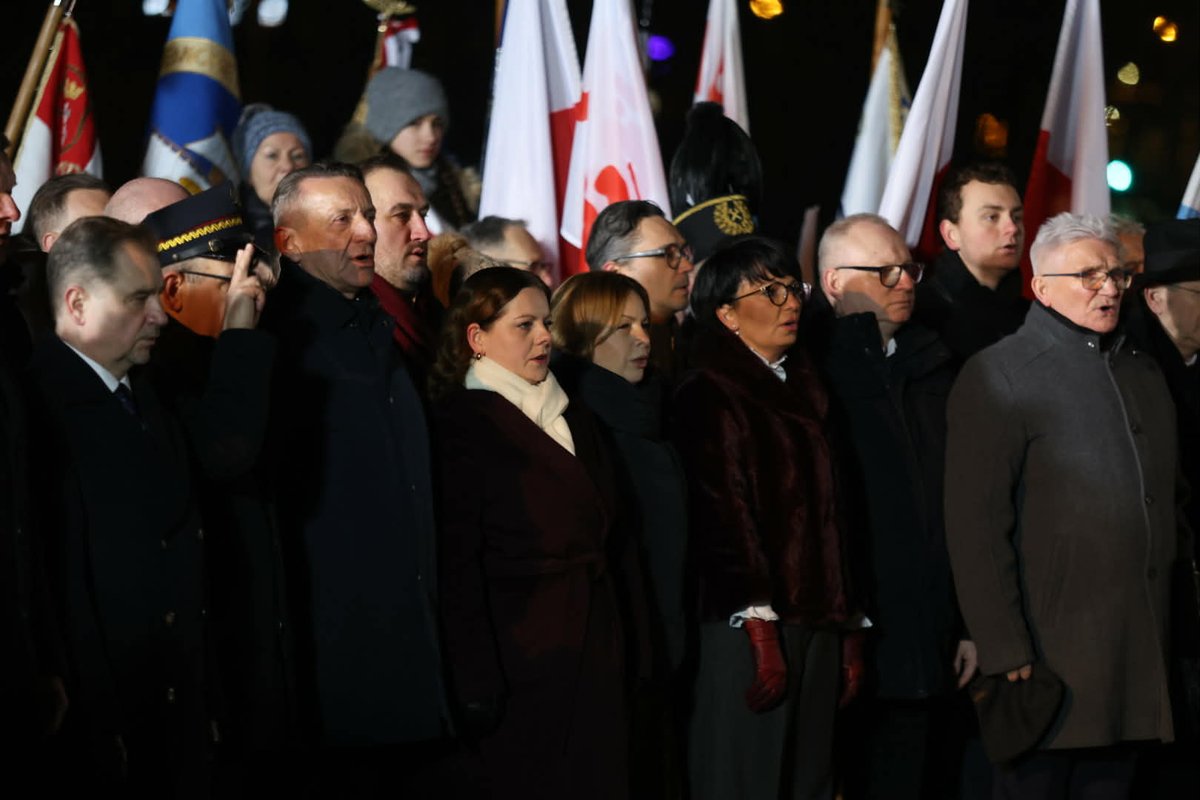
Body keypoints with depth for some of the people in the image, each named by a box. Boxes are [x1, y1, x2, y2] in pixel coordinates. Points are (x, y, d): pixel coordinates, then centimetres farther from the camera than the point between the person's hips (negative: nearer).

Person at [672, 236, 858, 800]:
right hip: (752, 625, -7)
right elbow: (724, 517, -13)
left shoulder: (803, 388, 17)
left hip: (815, 620, 7)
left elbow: (826, 512, 16)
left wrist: (845, 621, 12)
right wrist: (760, 629, -19)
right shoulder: (709, 396, -6)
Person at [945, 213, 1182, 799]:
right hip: (1049, 651, -6)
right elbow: (975, 526, -12)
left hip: (1137, 655, 6)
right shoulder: (997, 378, -6)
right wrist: (1004, 650, -16)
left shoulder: (1142, 372, 16)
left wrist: (1161, 628, 14)